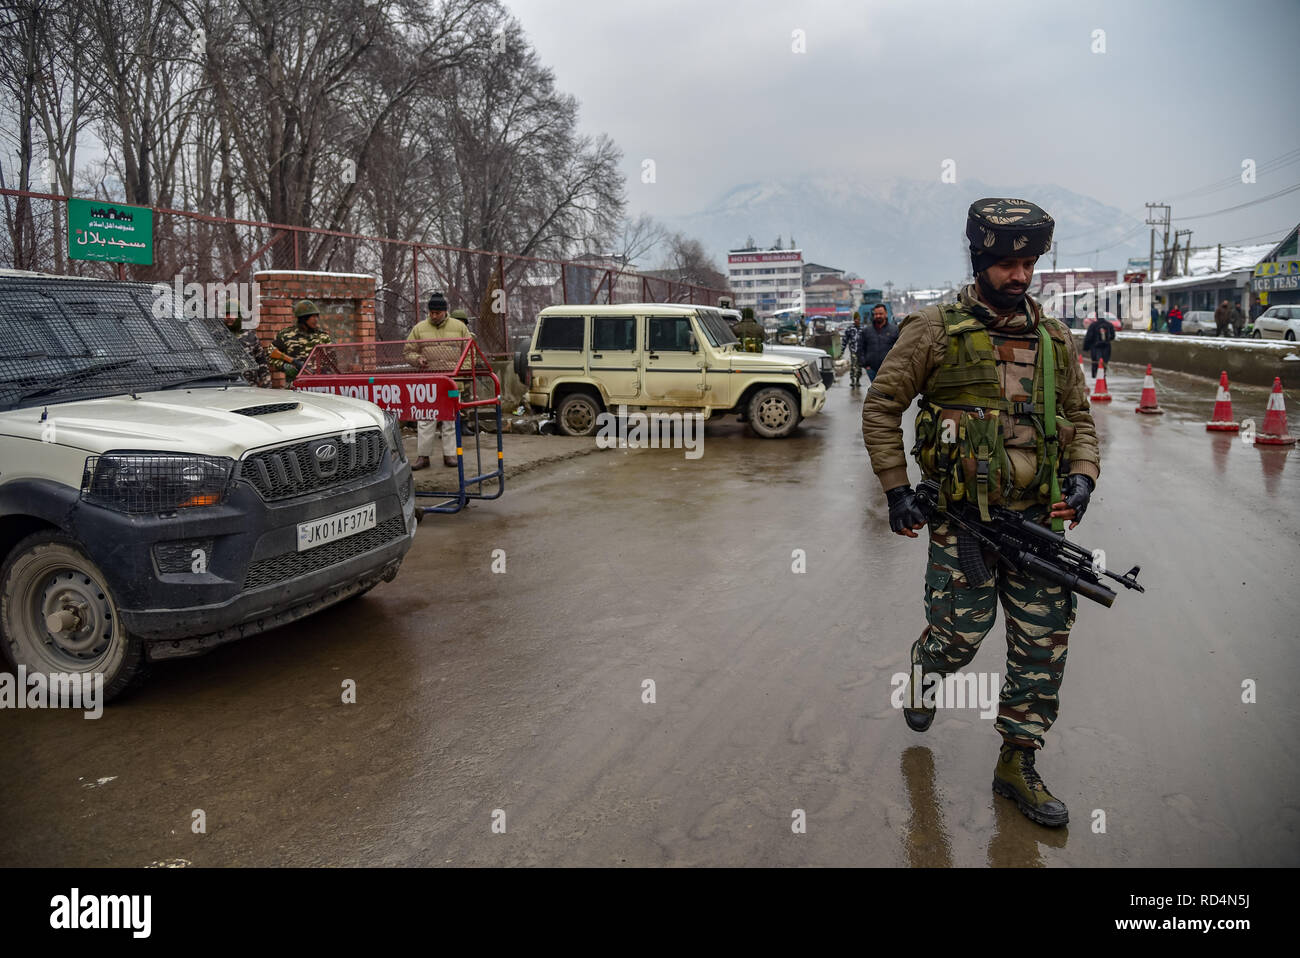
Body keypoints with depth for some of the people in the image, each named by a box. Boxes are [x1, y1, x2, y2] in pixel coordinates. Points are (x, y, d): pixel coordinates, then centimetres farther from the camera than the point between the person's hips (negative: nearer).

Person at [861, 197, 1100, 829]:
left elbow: (1078, 417, 18)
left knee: (1043, 645, 5)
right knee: (962, 630, -1)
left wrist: (1082, 475, -1)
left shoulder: (1054, 339, 10)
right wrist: (896, 489, -5)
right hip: (960, 518, -4)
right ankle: (923, 667, 37)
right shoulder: (936, 331, -4)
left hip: (1040, 518, 4)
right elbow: (881, 407, -1)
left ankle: (1017, 765, 21)